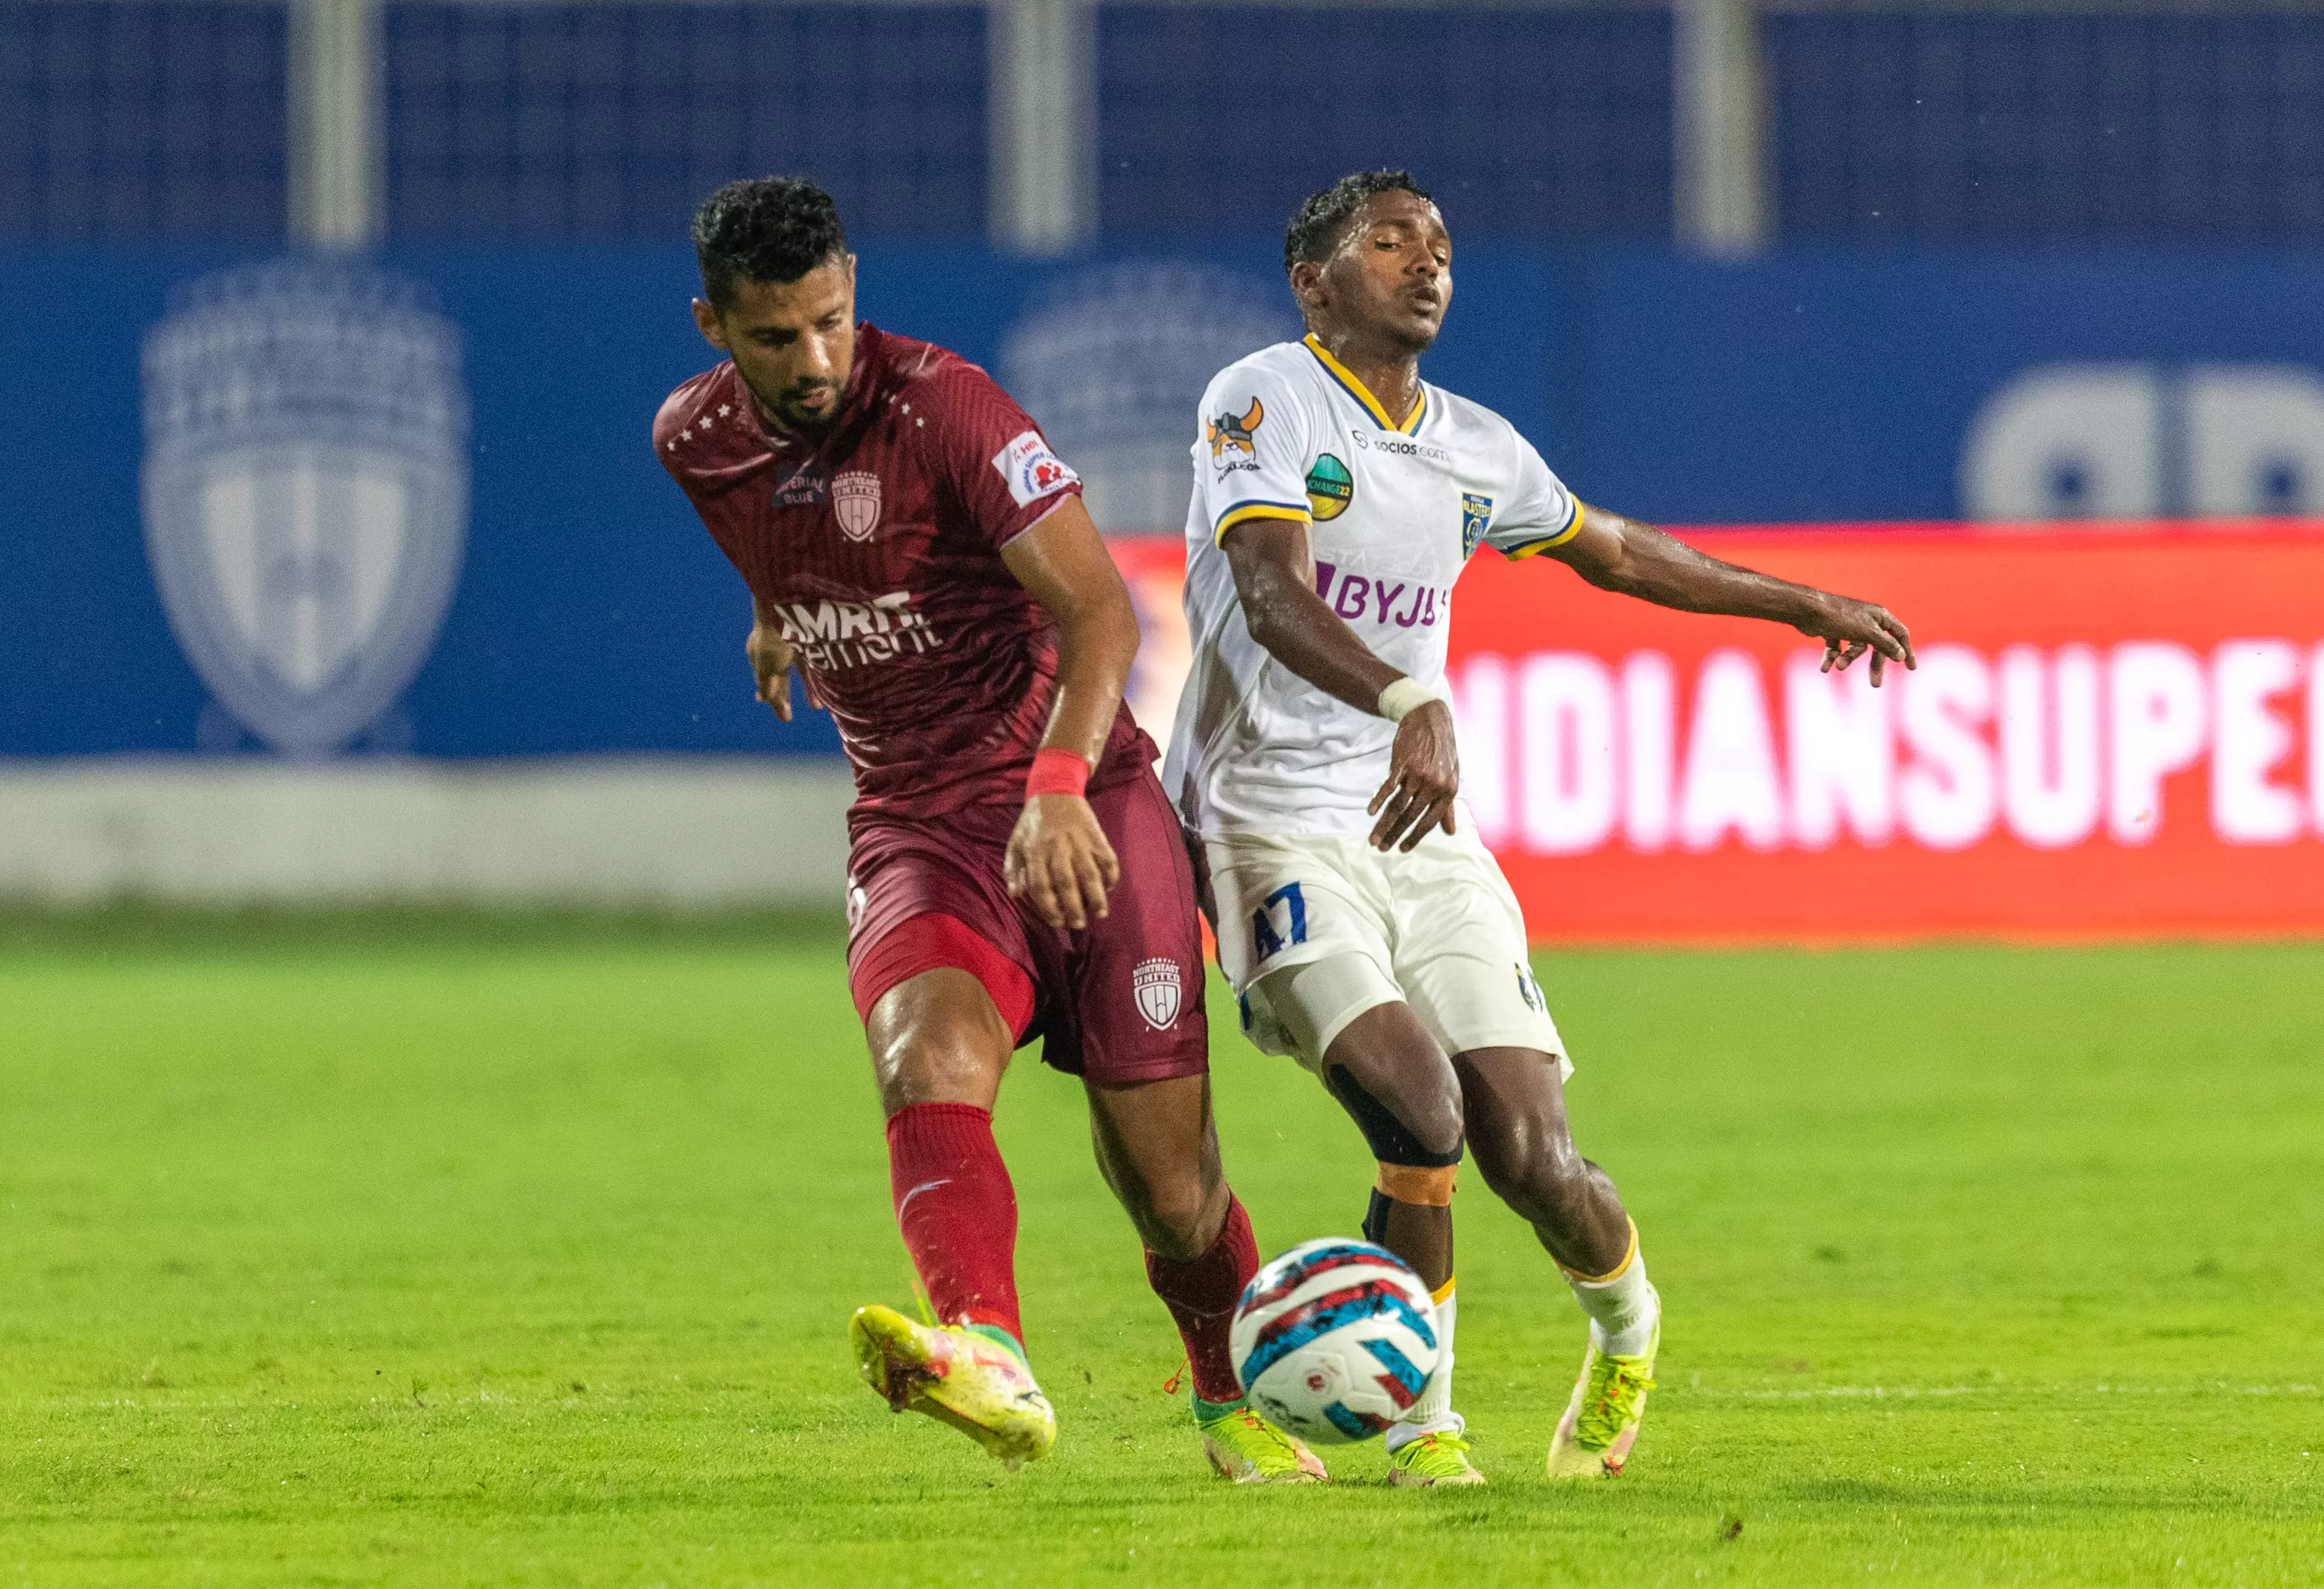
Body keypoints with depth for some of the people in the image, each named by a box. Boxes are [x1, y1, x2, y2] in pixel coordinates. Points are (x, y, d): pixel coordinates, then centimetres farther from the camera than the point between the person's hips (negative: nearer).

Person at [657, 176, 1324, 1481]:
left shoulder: (943, 405, -17)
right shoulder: (698, 442, 1)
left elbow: (1100, 606, -25)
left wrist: (1058, 786, -39)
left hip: (1081, 815, -3)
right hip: (919, 826, 3)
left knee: (1171, 1191, -2)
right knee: (930, 1063, -30)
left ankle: (1238, 1402, 28)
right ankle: (991, 1366, -54)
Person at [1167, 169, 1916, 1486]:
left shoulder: (1475, 450, 13)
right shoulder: (1264, 403, -6)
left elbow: (1614, 551, 32)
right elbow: (1274, 594, -23)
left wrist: (1808, 606, 38)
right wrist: (1409, 706, -40)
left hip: (1428, 833, 5)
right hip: (1278, 823, -5)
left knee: (1530, 1151, -8)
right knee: (1420, 1112, -24)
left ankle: (1627, 1330, 26)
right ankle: (1424, 1425, -5)